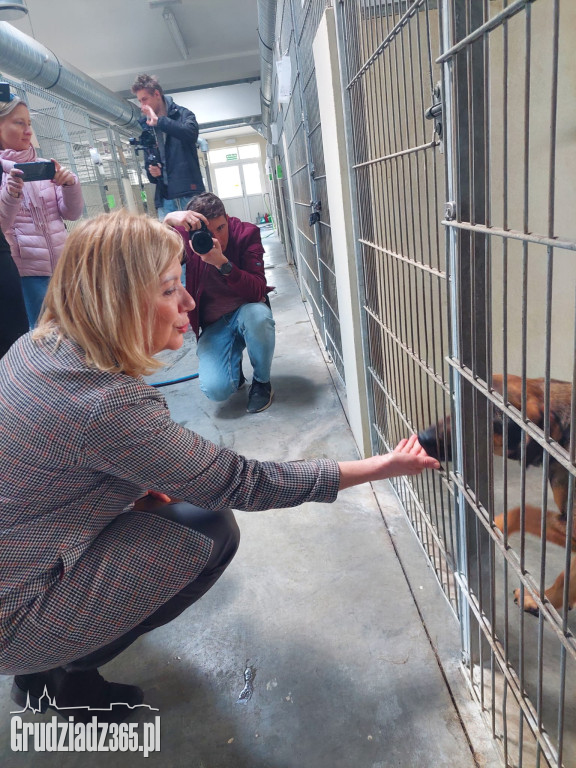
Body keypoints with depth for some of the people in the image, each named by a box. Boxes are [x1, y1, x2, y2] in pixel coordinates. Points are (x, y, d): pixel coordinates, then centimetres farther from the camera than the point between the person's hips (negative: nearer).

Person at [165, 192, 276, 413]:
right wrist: (168, 221, -40)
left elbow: (258, 291, -25)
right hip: (213, 324, 0)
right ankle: (233, 362, 15)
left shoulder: (246, 233, -14)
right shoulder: (186, 237, -10)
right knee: (216, 390, -23)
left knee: (258, 314, -39)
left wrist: (222, 263, -39)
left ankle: (262, 382, -11)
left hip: (246, 310, 0)